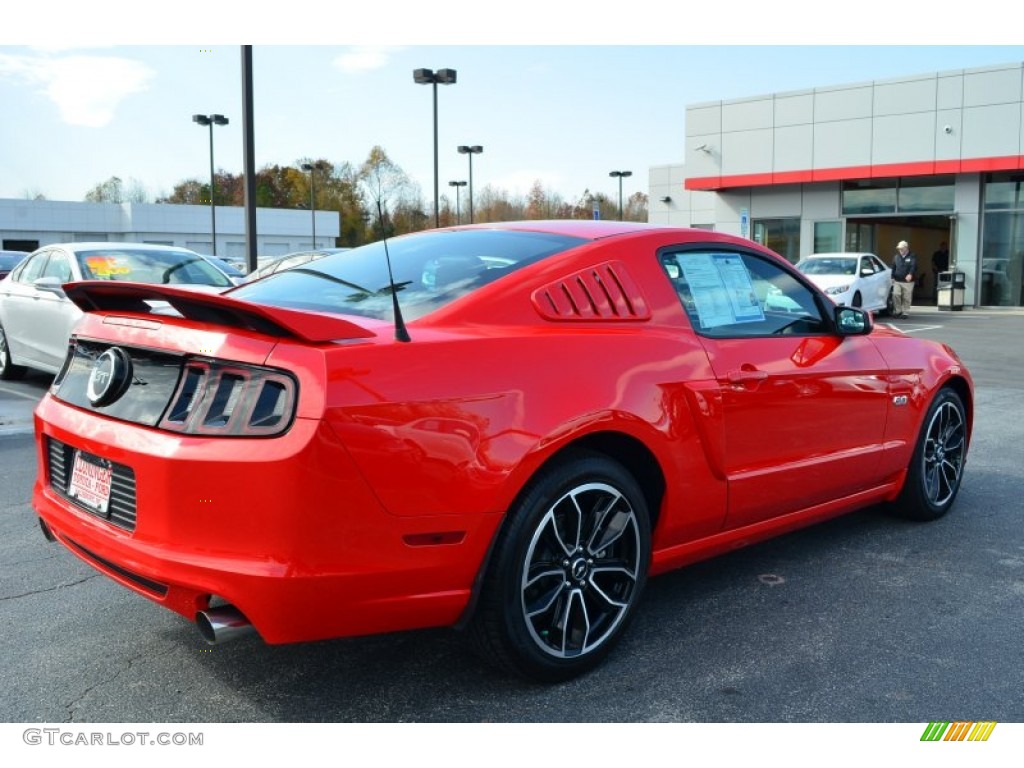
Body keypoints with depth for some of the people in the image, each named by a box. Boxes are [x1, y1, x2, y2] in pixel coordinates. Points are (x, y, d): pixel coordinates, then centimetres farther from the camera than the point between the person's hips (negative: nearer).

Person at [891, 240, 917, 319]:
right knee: (895, 294, -12)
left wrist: (910, 274, -34)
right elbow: (893, 268, 19)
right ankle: (897, 311, 1)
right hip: (897, 281, 3)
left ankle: (904, 313, 9)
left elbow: (914, 266, -16)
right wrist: (893, 277, 12)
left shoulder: (912, 257, -2)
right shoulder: (896, 257, 14)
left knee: (906, 298, 0)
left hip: (908, 282, -3)